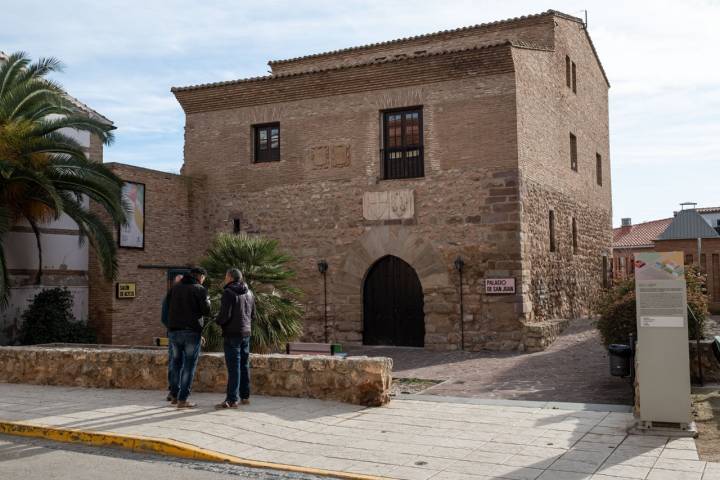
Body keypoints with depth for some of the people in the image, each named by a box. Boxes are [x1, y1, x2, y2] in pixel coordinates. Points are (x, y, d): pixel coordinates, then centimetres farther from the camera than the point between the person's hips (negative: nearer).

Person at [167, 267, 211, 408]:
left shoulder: (175, 287, 9)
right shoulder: (200, 289, -7)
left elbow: (168, 306, 12)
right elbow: (206, 310, -10)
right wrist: (207, 300, 8)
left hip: (174, 331, 5)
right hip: (191, 332, -5)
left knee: (176, 361, 20)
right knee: (189, 365, 2)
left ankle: (174, 394, 23)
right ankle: (183, 399, 1)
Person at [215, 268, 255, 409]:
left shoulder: (229, 293, -12)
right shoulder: (249, 293, 12)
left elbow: (225, 315, -18)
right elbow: (253, 315, 16)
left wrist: (218, 321, 1)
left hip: (232, 334, -7)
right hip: (246, 333, 7)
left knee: (233, 367, -7)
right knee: (244, 365, 13)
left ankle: (232, 399, -7)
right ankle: (245, 396, 18)